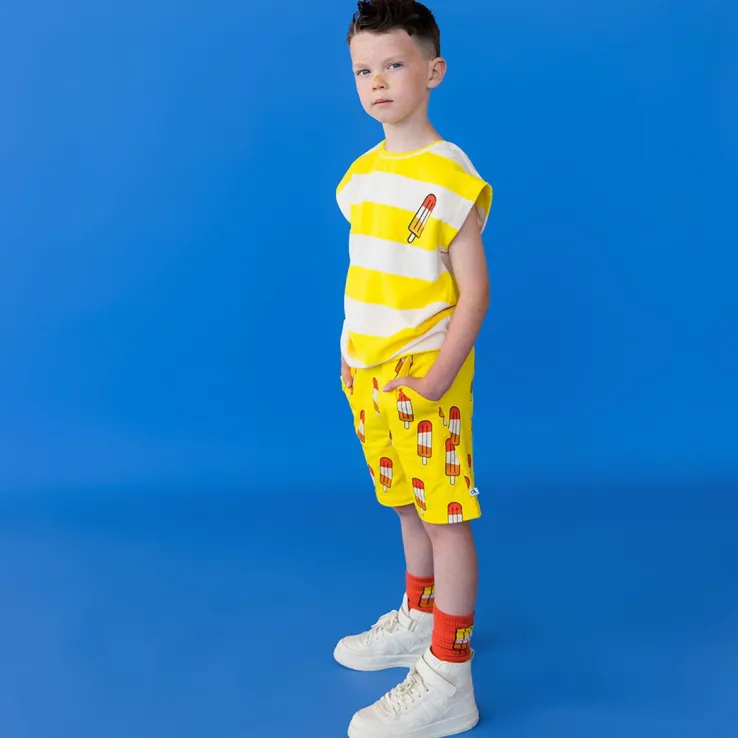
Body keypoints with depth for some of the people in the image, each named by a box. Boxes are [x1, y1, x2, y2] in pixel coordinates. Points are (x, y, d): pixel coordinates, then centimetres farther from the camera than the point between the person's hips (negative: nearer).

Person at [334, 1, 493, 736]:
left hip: (425, 379, -6)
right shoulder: (363, 172, 8)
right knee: (408, 506, 19)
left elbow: (474, 289, -14)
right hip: (367, 375, 7)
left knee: (445, 516, 1)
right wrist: (351, 354, 12)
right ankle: (419, 620, 38)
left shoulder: (449, 176, -14)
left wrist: (439, 375, -20)